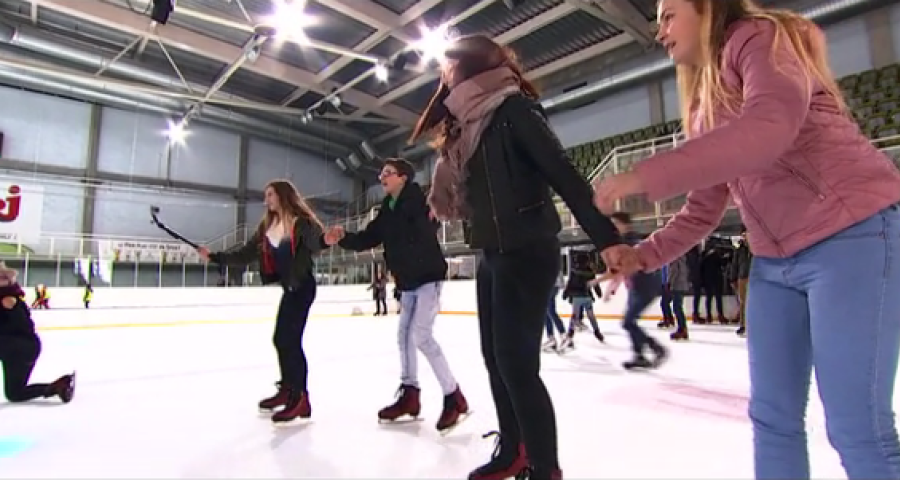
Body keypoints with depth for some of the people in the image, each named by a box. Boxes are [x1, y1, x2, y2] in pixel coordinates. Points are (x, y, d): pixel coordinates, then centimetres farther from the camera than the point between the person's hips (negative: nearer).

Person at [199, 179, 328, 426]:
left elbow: (315, 242, -30)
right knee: (282, 338, 15)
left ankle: (300, 398, -4)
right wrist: (214, 256, 10)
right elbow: (246, 253, 12)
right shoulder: (267, 226, 9)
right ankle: (287, 389, 31)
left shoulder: (301, 221, -14)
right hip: (289, 288, 9)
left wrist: (326, 240, -52)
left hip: (302, 287, -9)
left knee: (290, 339, -12)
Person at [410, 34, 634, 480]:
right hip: (492, 254, 9)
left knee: (517, 363, -8)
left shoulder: (512, 108, -9)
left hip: (527, 252, -9)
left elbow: (564, 174, -18)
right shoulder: (465, 124, 15)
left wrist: (606, 238, -25)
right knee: (495, 358, 14)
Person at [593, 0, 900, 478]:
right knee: (772, 417, 9)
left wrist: (643, 176, -32)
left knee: (857, 427, -5)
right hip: (774, 261, 8)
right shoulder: (703, 104, 17)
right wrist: (642, 256, 7)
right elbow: (704, 209, 15)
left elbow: (771, 126, -27)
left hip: (852, 234, -8)